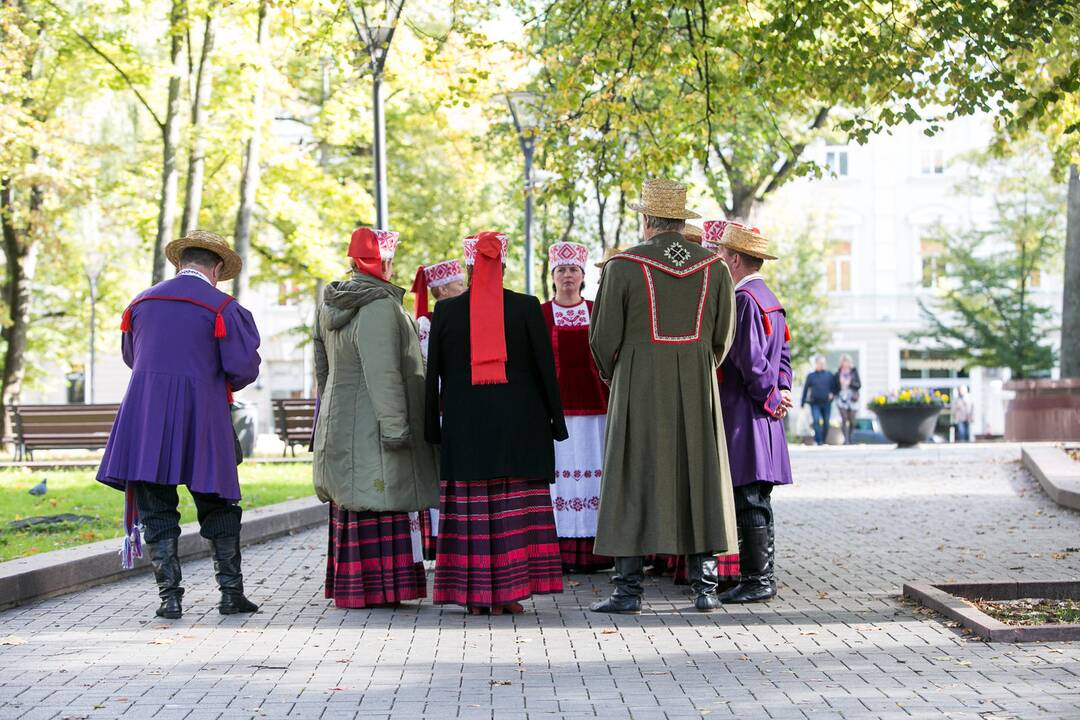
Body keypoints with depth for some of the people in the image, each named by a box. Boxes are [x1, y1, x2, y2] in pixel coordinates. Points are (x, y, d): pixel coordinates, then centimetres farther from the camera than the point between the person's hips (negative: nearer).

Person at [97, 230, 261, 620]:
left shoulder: (141, 302, 11)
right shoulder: (222, 307, -2)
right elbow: (244, 367, -6)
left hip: (145, 416, 2)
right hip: (202, 417, -2)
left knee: (156, 512, 6)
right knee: (217, 510, 10)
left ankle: (170, 597, 3)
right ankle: (231, 592, 12)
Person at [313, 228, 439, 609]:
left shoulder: (329, 303, 12)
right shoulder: (379, 305, -16)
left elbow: (322, 368, 18)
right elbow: (383, 372, -21)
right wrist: (395, 425, -21)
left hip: (337, 421, 9)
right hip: (372, 426, -9)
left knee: (350, 501, 12)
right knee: (379, 504, -5)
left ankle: (348, 585, 17)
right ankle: (378, 586, -4)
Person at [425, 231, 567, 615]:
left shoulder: (445, 311, 0)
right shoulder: (527, 307, -3)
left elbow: (433, 375, 4)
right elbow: (546, 368, -2)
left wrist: (433, 429, 11)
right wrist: (556, 421, 6)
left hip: (464, 427, 1)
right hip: (519, 424, -1)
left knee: (470, 509, 5)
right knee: (515, 508, 3)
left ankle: (474, 595, 7)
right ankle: (507, 593, 2)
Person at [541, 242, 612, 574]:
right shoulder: (539, 314, 5)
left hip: (594, 406, 2)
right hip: (554, 405, -2)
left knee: (593, 474, -1)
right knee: (557, 474, -6)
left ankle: (592, 552, 4)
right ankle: (558, 554, -3)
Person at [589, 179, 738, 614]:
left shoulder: (622, 267, -6)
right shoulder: (714, 268, 4)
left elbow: (604, 338, -4)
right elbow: (722, 338, 7)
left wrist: (614, 377, 15)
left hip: (639, 391, -3)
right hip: (698, 390, 3)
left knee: (634, 483, 1)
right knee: (699, 481, 8)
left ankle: (628, 589, -1)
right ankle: (705, 587, 7)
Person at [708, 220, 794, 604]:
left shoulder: (743, 299, -14)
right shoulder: (769, 298, 17)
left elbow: (750, 360, -18)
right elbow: (784, 351, 20)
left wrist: (771, 398, -9)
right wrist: (781, 389, 7)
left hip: (743, 414, -10)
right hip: (761, 416, 10)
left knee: (749, 500, -7)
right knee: (756, 501, 13)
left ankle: (758, 580, -5)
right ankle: (762, 576, 18)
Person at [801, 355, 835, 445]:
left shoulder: (829, 375, 8)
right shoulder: (811, 376, 7)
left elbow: (834, 386, 15)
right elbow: (805, 389, 10)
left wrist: (832, 393, -6)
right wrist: (803, 403, 8)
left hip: (826, 403, 1)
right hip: (815, 403, -1)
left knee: (826, 422, 4)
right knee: (816, 421, -14)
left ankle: (823, 441, 17)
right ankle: (818, 441, -15)